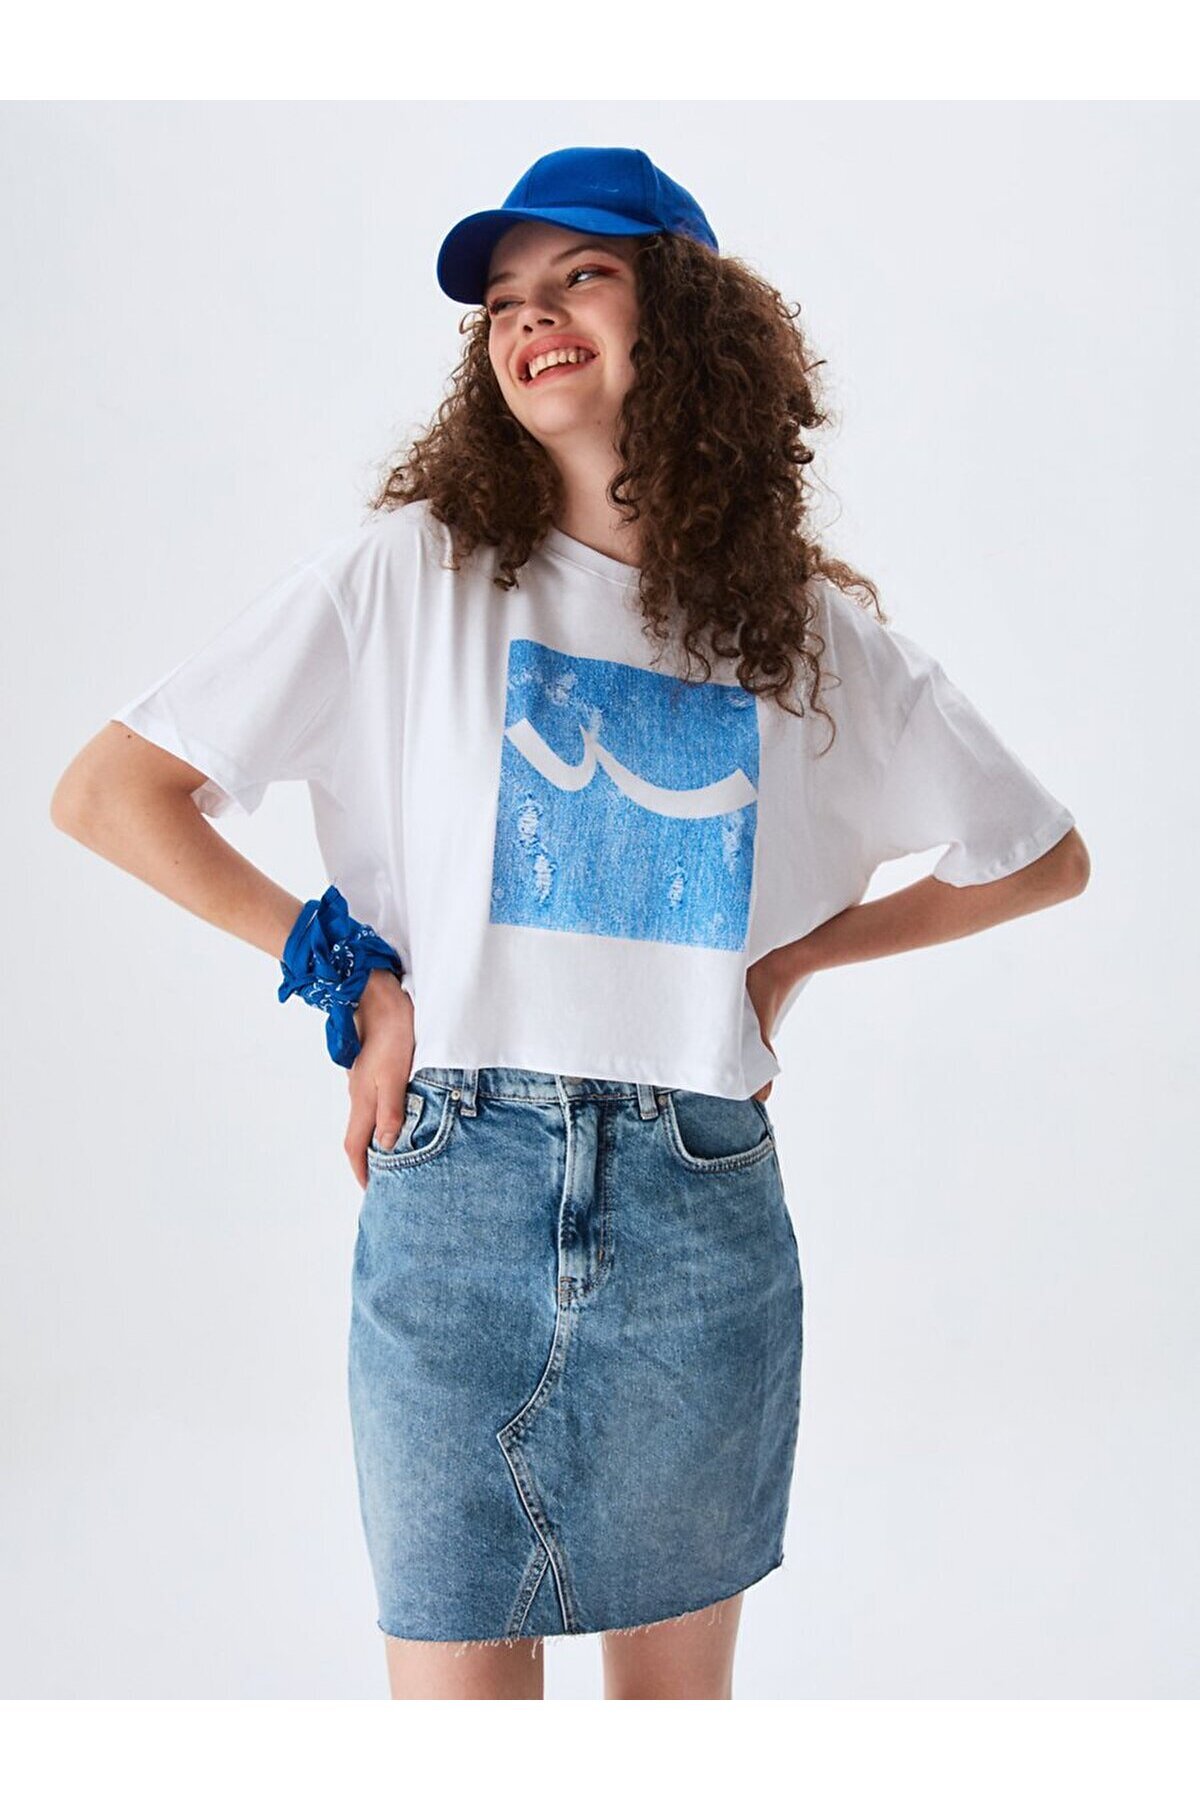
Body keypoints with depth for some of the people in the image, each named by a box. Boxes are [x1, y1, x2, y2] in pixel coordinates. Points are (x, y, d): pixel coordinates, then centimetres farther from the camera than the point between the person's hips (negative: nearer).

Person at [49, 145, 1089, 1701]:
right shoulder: (412, 571, 0)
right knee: (456, 1680, 5)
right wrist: (349, 975, -4)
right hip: (456, 1201, -2)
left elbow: (1043, 859, 18)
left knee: (678, 1685, 15)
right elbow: (105, 793, -2)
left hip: (703, 1214, 2)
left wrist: (805, 952, 9)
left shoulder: (815, 635, 7)